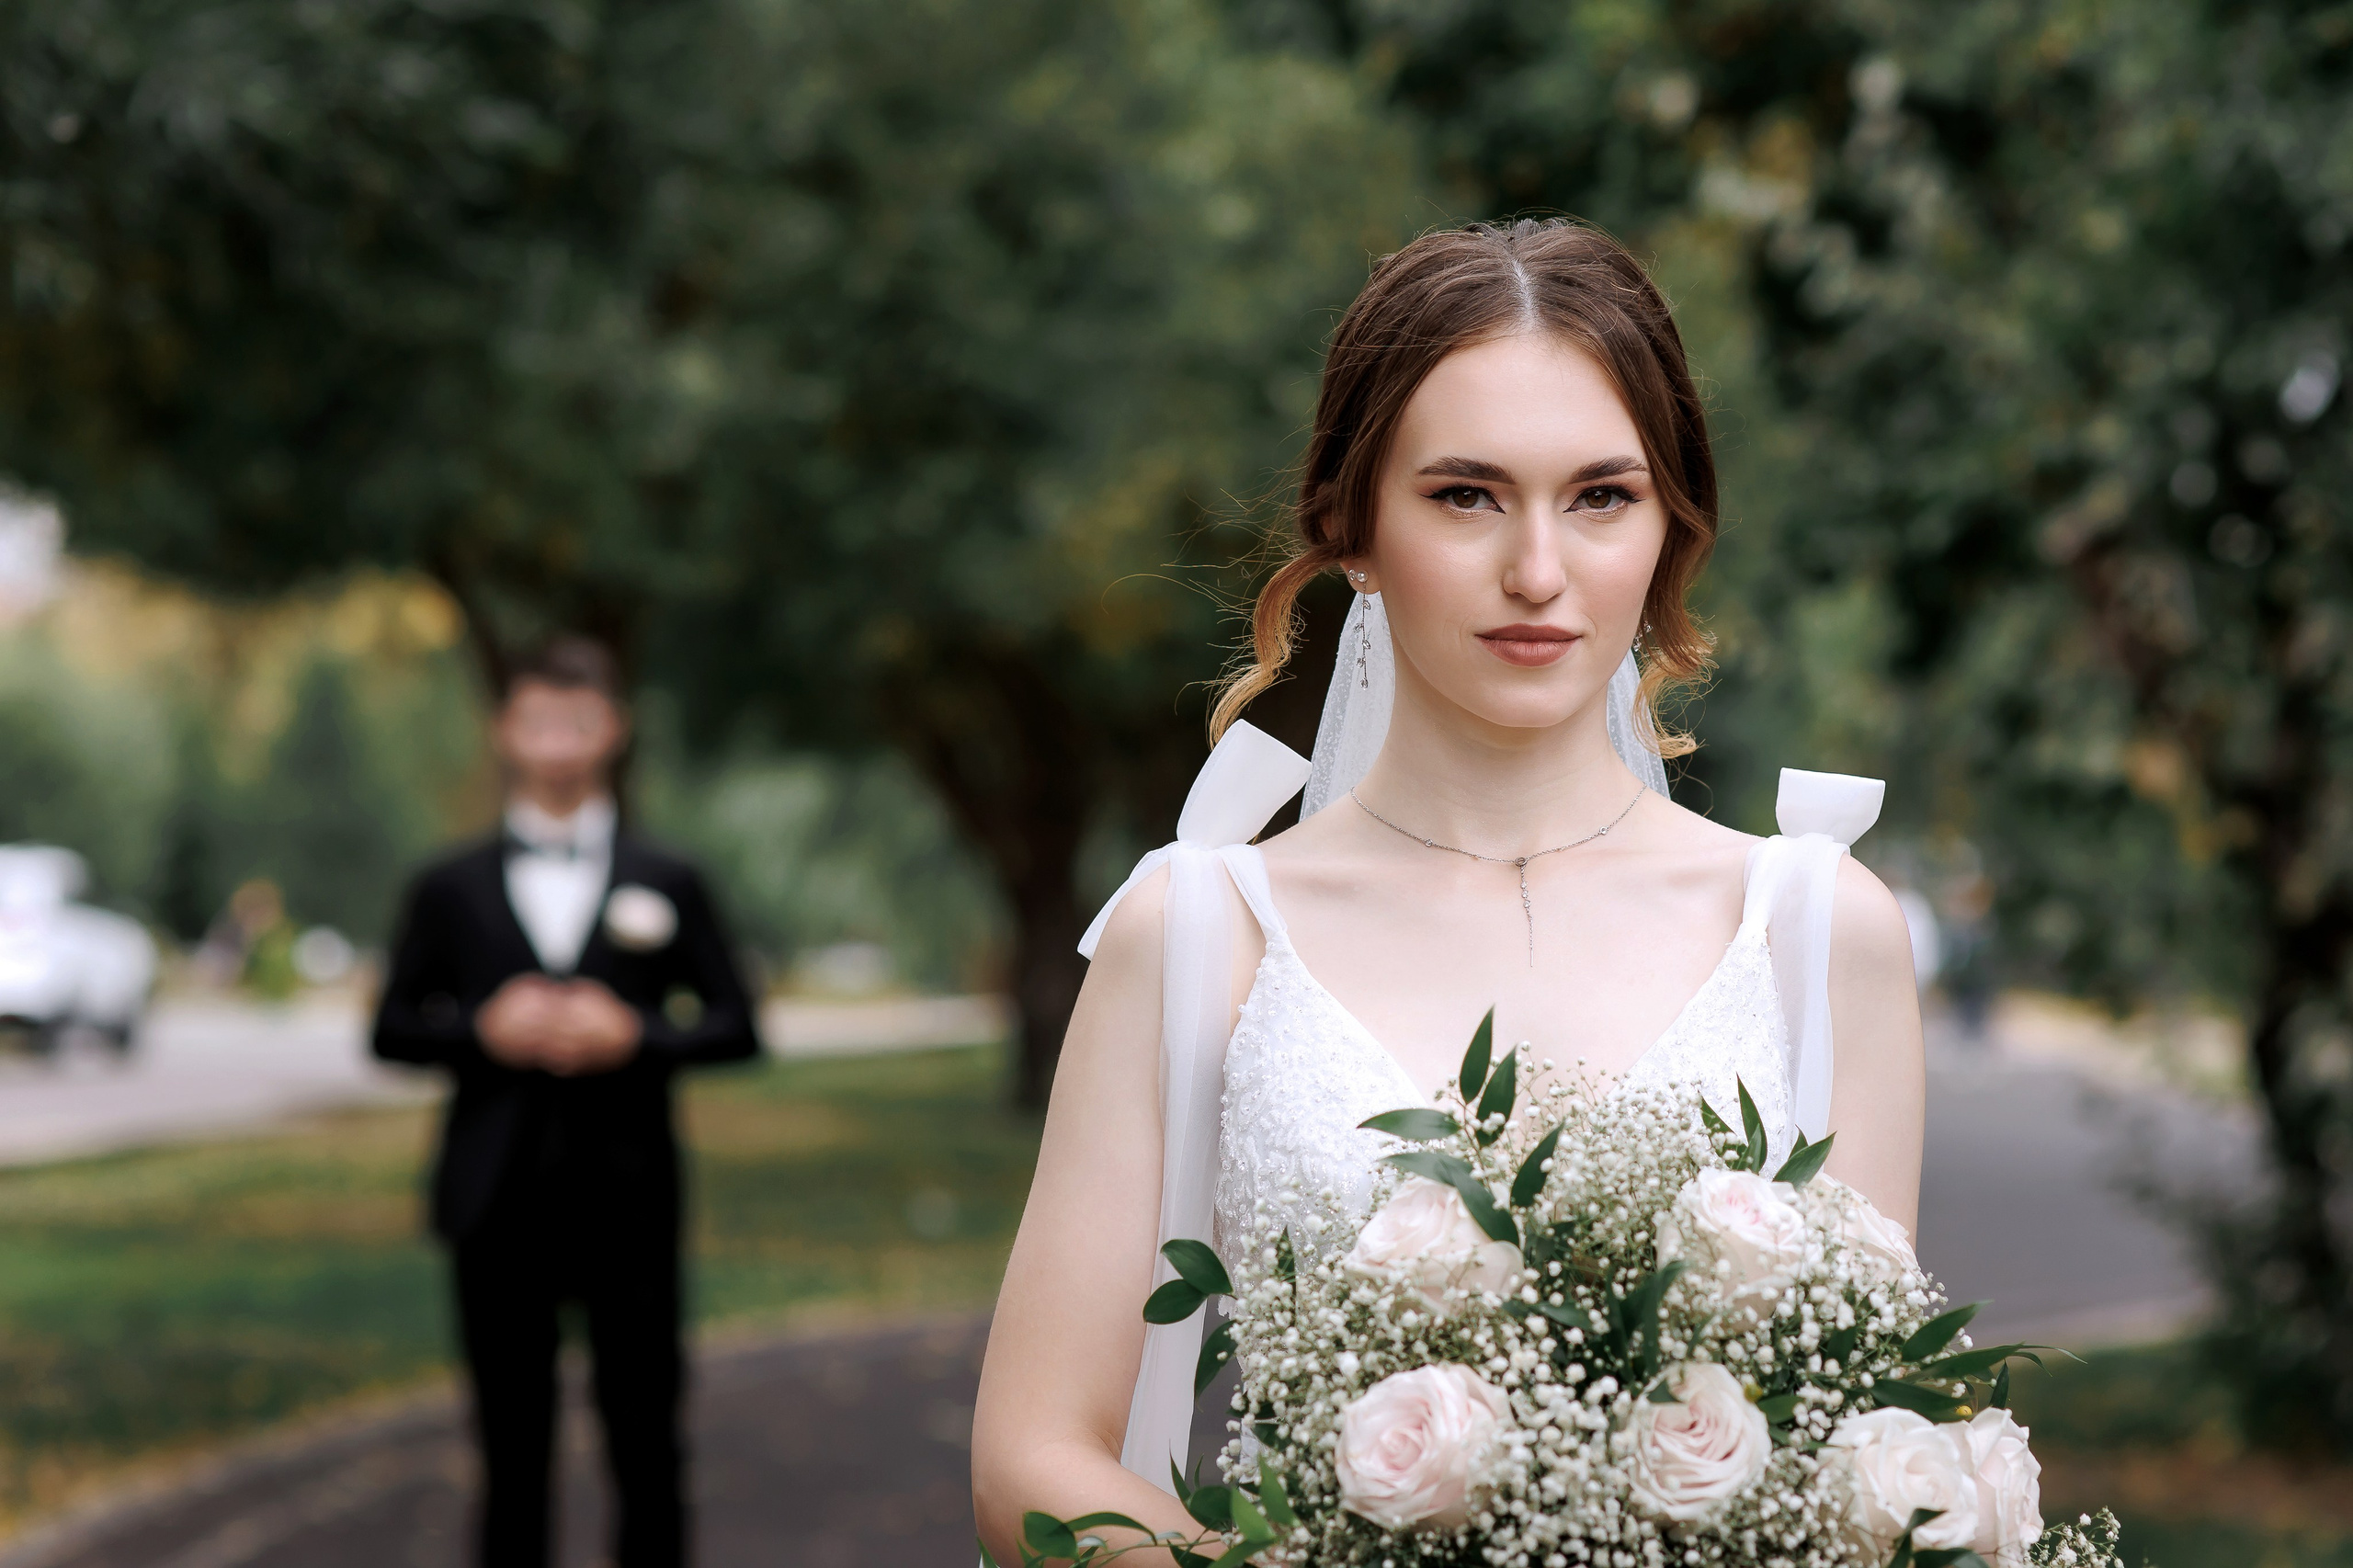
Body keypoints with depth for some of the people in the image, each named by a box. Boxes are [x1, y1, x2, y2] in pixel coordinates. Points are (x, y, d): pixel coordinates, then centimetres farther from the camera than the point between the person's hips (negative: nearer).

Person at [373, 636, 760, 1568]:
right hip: (499, 1202, 1)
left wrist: (636, 1035, -12)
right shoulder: (451, 890, 9)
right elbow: (392, 1030, 7)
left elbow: (735, 1027, 5)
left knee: (645, 1438, 1)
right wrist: (483, 1030, -11)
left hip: (629, 1202, 0)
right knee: (512, 1443, 5)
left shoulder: (667, 885, 7)